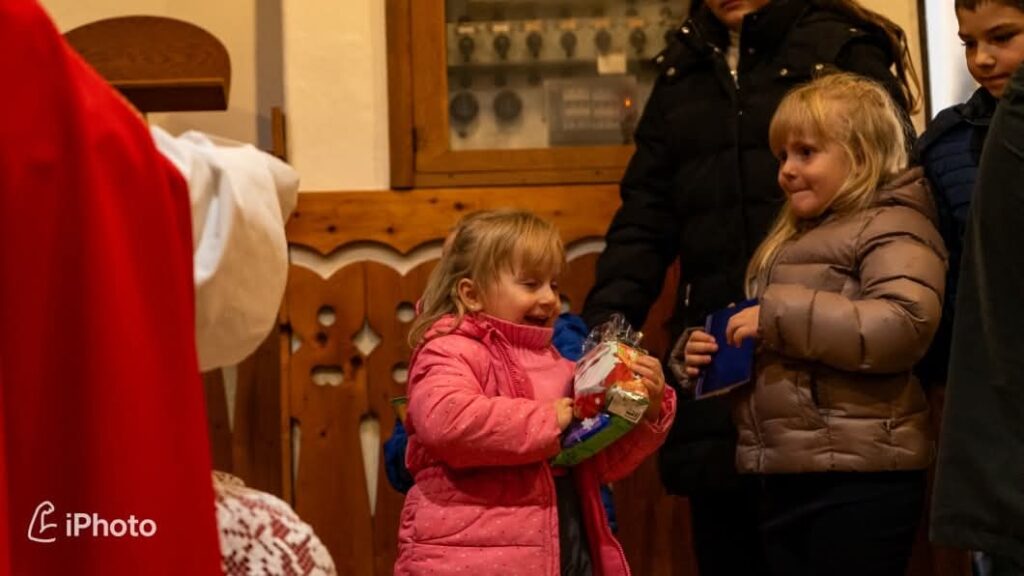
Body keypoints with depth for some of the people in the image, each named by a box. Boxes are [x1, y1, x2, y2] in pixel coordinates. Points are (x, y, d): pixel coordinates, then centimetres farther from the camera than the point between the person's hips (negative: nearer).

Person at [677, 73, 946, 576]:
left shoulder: (891, 228, -6)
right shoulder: (791, 238, 22)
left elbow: (903, 325, -24)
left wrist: (781, 315, -20)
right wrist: (708, 354, 10)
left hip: (860, 479, -9)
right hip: (784, 478, 9)